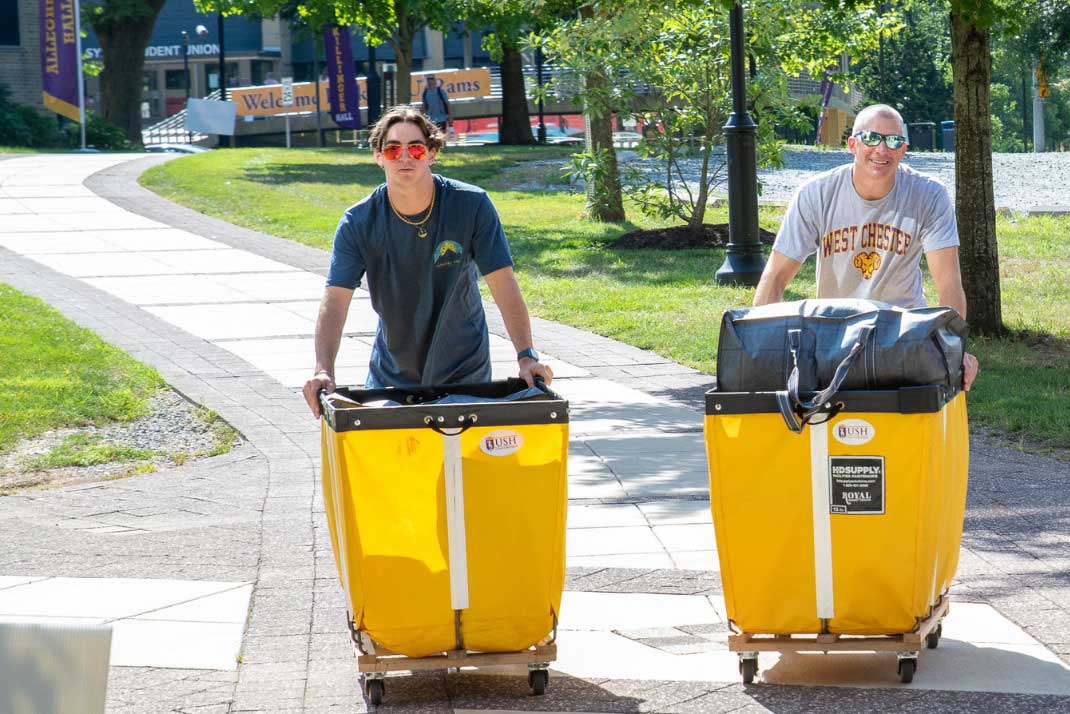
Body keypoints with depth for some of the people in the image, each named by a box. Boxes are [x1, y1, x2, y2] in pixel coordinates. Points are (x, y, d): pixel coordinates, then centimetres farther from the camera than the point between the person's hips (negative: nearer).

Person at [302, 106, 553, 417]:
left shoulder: (472, 205, -14)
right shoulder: (358, 223, -12)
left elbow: (503, 284, -15)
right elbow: (335, 300, -18)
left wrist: (526, 356, -27)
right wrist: (323, 371, -34)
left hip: (464, 371, -1)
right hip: (391, 376, 1)